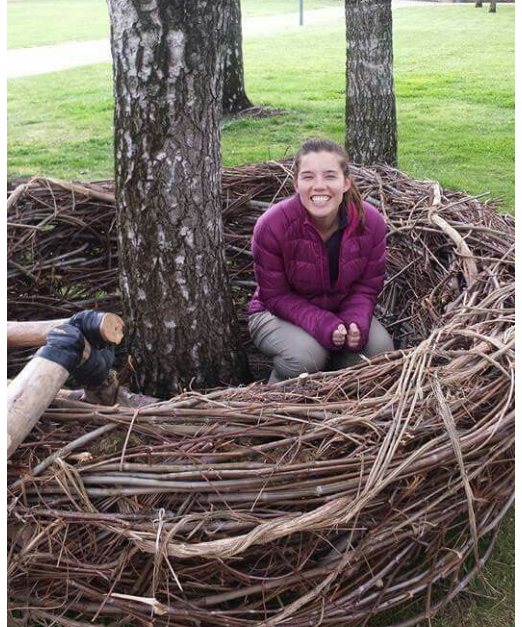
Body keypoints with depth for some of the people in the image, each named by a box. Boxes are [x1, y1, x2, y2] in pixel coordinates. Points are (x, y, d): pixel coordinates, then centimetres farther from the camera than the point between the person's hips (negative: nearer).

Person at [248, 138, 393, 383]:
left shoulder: (371, 221, -19)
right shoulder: (271, 226, -28)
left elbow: (367, 287, -8)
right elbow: (276, 296, -19)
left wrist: (356, 324, -29)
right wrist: (324, 326, -33)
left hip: (342, 311, 4)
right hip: (278, 314, -3)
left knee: (380, 347, -21)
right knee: (307, 354, -33)